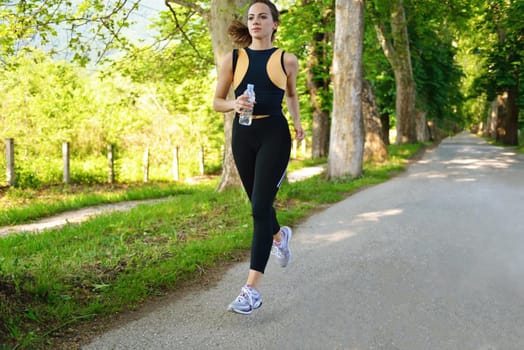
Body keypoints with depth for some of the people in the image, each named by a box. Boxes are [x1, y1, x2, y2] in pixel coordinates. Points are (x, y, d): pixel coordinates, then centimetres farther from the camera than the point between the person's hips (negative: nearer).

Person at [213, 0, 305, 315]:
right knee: (258, 203, 16)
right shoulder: (233, 59, 4)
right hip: (243, 135, 3)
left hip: (274, 134, -3)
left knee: (260, 207, -13)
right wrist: (235, 104, -12)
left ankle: (253, 289, -13)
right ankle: (279, 236, 52)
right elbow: (217, 102, 7)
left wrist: (298, 122, 14)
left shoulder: (287, 60, 3)